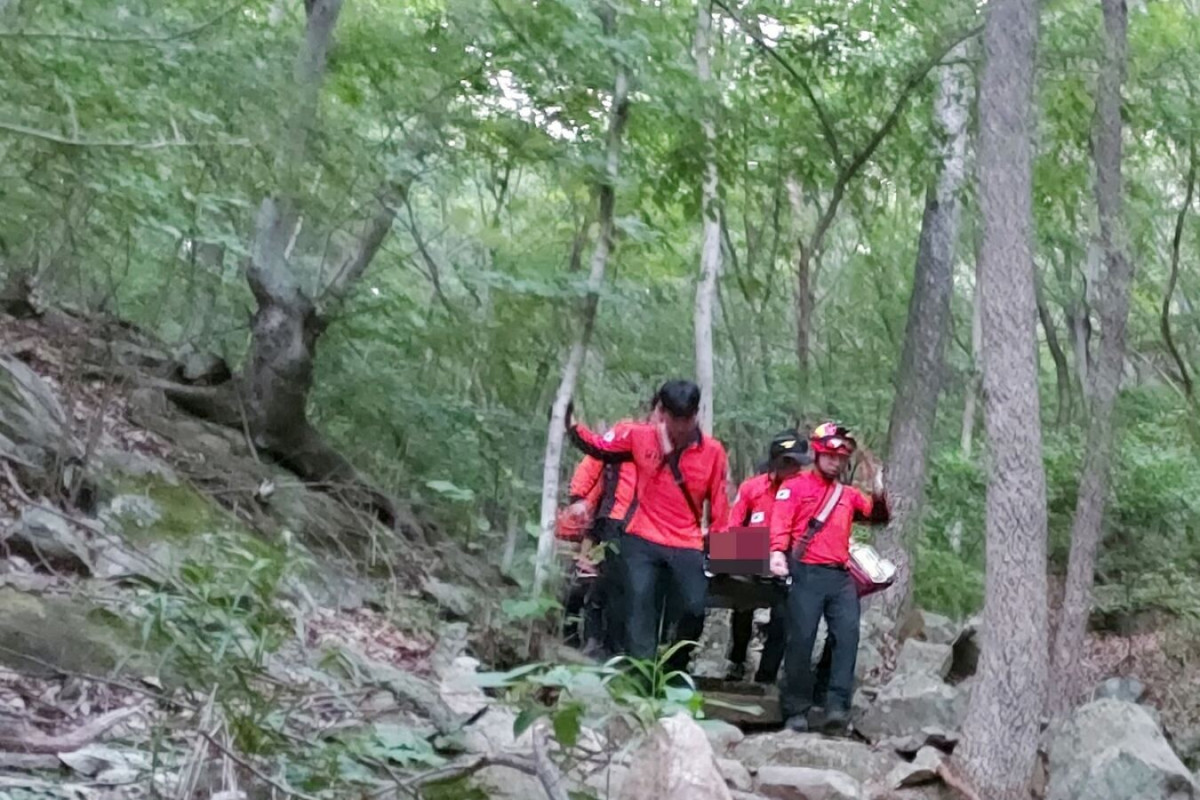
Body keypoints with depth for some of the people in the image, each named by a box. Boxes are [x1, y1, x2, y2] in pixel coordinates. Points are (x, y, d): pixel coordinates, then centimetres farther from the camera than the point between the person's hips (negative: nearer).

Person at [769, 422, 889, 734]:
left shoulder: (849, 495, 23)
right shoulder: (796, 486, 10)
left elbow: (878, 517, 17)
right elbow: (781, 521, -3)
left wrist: (878, 492, -2)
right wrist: (778, 552, -21)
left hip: (841, 576, 4)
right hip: (807, 573, -4)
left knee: (847, 635, -12)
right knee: (801, 639, -7)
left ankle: (837, 706, -16)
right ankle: (796, 712, -1)